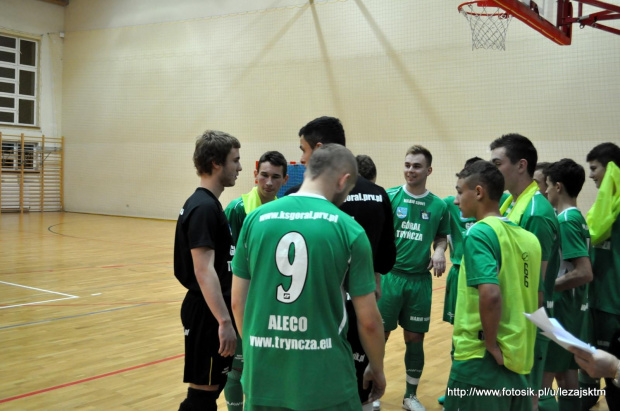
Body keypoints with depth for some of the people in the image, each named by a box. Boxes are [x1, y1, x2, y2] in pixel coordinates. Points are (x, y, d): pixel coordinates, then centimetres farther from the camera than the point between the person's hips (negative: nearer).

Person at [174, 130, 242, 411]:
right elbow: (204, 271, -27)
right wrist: (224, 321, -32)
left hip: (211, 310, 10)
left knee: (215, 382, 19)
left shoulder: (208, 204, 12)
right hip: (208, 313, -10)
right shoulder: (204, 208, -19)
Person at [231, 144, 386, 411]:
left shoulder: (256, 219, -1)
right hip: (326, 380, -2)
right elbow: (368, 320, -4)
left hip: (263, 375, 3)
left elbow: (238, 302, 5)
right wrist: (377, 371, 13)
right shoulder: (349, 229, -8)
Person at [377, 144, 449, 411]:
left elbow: (442, 236, 17)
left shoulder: (438, 205, 3)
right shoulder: (389, 197, -3)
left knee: (415, 338, 10)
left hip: (421, 280, 2)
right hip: (389, 276, -2)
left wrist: (439, 250, -5)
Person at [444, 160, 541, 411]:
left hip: (482, 361, -7)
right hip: (518, 358, 8)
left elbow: (490, 294, -27)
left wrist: (491, 344, -16)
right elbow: (535, 298, 15)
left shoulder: (479, 233, -14)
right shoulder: (528, 237, 9)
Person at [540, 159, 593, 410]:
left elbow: (585, 273, -25)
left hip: (561, 307, -9)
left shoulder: (565, 221, -18)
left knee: (541, 376, -3)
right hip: (572, 307, 9)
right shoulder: (577, 218, 9)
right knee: (566, 371, 15)